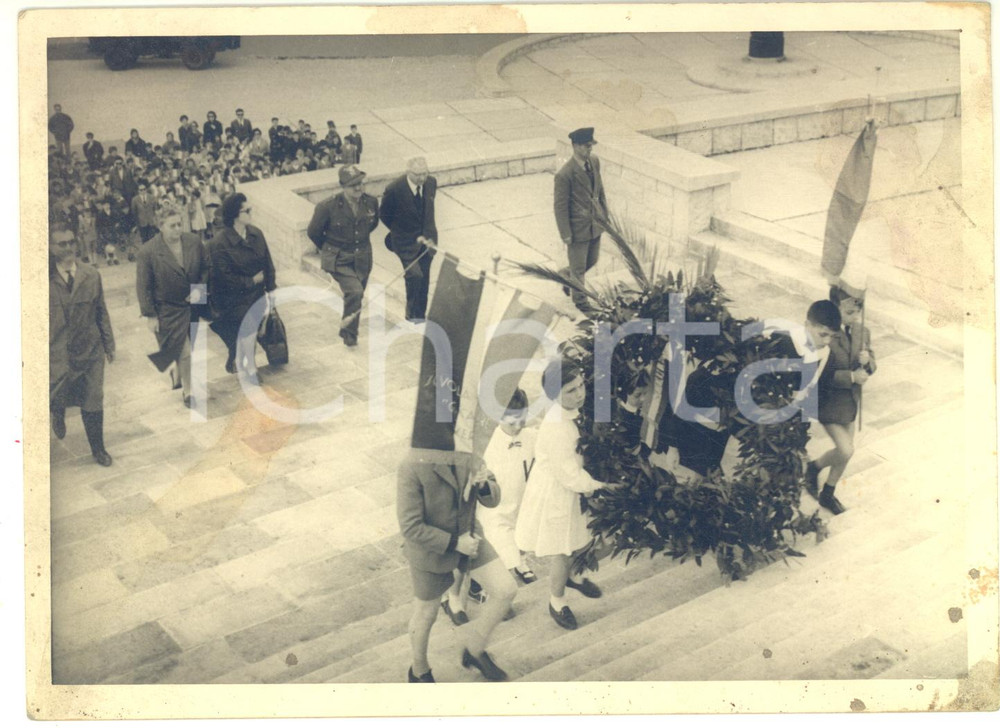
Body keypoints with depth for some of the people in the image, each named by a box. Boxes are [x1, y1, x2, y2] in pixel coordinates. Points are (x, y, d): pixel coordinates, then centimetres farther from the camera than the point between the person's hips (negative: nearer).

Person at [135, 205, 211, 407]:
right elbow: (143, 287, -12)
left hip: (193, 305, 4)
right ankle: (188, 392, 12)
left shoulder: (194, 242, -6)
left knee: (189, 349, 15)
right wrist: (150, 315, -11)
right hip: (168, 311, -4)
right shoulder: (148, 252, -17)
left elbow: (206, 267, 8)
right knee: (185, 352, -6)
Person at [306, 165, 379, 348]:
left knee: (356, 296, 15)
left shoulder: (371, 202, -9)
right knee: (355, 291, -22)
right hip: (338, 260, -4)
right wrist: (328, 249, 8)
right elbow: (313, 232, -5)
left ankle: (349, 334, 37)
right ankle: (348, 330, 2)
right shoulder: (329, 207, -21)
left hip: (362, 259, 4)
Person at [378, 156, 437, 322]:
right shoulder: (394, 189, -23)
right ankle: (412, 314, 4)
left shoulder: (431, 183, -7)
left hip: (426, 238, 5)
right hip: (406, 240, -5)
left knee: (424, 279, 11)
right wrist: (399, 231, 1)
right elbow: (384, 214, -5)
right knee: (415, 275, -16)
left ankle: (420, 315, 26)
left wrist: (427, 231, 11)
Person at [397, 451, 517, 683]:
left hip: (466, 535, 5)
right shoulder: (412, 468, -30)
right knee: (426, 614, 16)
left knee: (506, 590, -4)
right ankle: (419, 671, 45)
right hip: (432, 550, -5)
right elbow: (410, 527, -27)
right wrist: (455, 543, -23)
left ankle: (474, 648, 21)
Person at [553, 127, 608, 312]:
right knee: (579, 267, 10)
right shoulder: (564, 174, -25)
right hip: (578, 228, -7)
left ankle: (567, 275, 49)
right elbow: (560, 206, -18)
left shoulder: (594, 161, -4)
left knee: (592, 260, 21)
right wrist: (566, 234, -14)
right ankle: (580, 301, 31)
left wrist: (605, 213, 15)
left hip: (596, 223, 7)